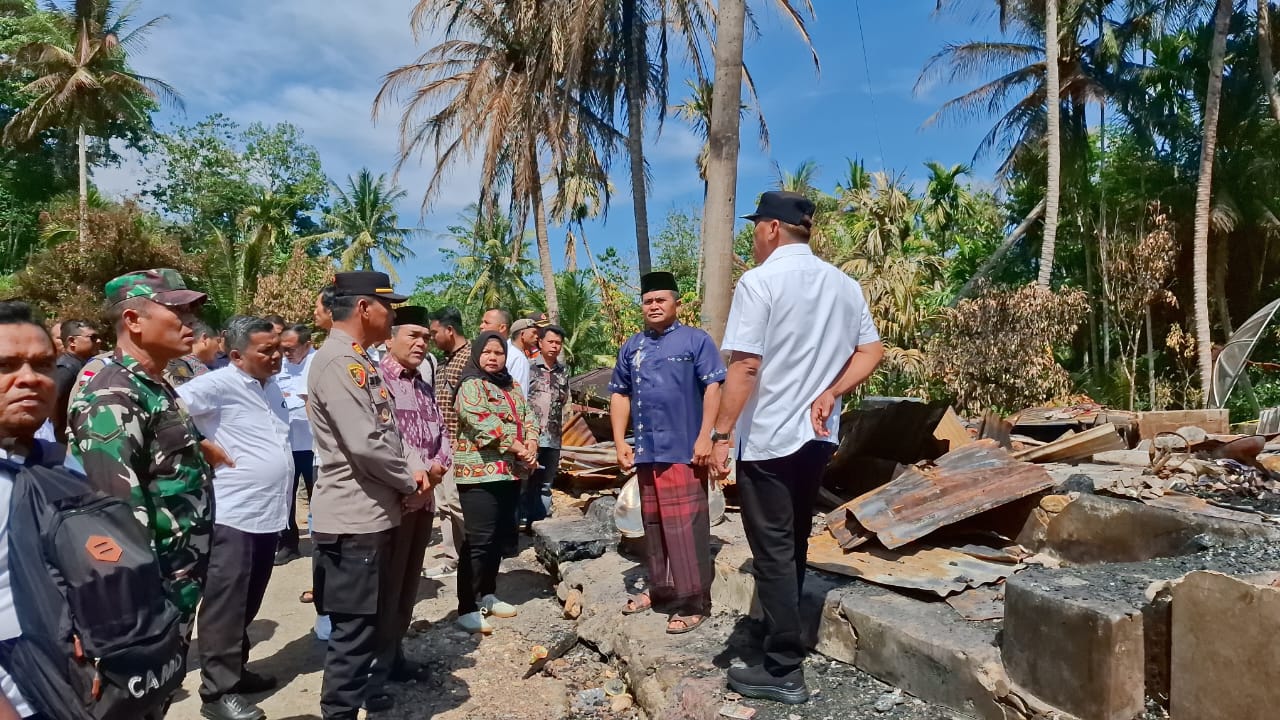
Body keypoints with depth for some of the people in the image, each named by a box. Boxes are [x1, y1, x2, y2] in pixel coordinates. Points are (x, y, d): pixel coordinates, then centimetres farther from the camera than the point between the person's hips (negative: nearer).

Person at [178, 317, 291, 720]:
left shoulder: (272, 386, 11)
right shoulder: (220, 384, -13)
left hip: (268, 512, 8)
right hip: (233, 513, -8)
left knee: (247, 602, 18)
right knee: (225, 604, 0)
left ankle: (235, 669, 32)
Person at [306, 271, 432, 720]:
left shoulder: (357, 360, 14)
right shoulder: (338, 361, -18)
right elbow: (365, 444, -25)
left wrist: (413, 468, 3)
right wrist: (412, 483, -10)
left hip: (371, 513, 10)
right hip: (353, 519, -10)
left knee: (364, 625, 21)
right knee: (354, 629, 0)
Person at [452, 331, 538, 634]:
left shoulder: (512, 386, 18)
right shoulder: (471, 385, -6)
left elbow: (528, 417, 12)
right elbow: (482, 422, -20)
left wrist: (531, 445, -7)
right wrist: (516, 447, -19)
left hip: (511, 472, 8)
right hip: (480, 472, -8)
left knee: (501, 535, 14)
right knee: (479, 539, -8)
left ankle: (488, 595, 28)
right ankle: (466, 609, -1)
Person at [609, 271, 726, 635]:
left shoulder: (695, 340, -3)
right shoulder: (632, 347, 13)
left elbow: (713, 388, -9)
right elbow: (619, 394, 16)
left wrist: (705, 438, -16)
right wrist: (620, 442, 7)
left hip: (684, 450, -6)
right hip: (646, 451, 6)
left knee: (686, 524, -5)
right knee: (653, 522, 16)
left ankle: (694, 600, 3)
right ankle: (660, 587, 30)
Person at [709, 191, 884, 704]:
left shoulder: (759, 282, -13)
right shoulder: (844, 285, 9)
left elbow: (746, 366, -19)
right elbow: (872, 352, 10)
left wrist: (721, 434, -14)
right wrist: (828, 394, 2)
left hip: (768, 438, -7)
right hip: (816, 436, 8)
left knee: (773, 552, 1)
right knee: (793, 544, 20)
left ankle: (784, 671, 8)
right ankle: (780, 633, 36)